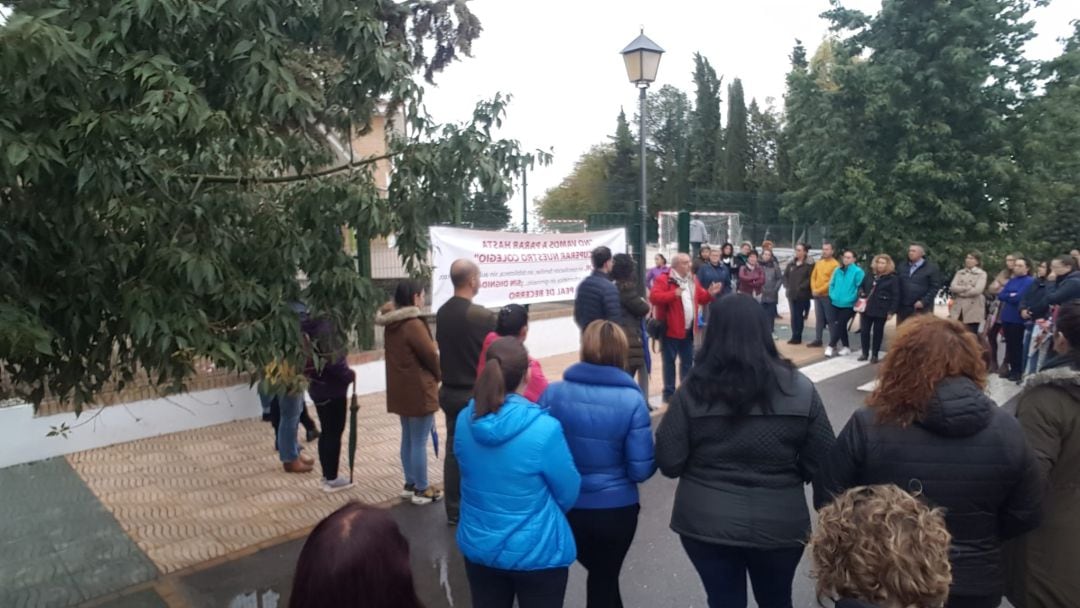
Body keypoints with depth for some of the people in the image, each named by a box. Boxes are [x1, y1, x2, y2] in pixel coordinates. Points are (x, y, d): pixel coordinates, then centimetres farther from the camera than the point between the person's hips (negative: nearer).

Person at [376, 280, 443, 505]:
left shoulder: (391, 324, 7)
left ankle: (410, 485, 29)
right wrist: (440, 375, 3)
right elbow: (430, 355, -17)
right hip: (418, 389, -9)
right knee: (419, 441, 1)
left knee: (408, 438, 18)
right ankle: (421, 490, 11)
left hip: (400, 389, 9)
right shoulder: (413, 324, -20)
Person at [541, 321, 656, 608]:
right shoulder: (632, 400, -18)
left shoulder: (554, 393, -13)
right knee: (605, 578, 24)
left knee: (598, 573, 30)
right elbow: (641, 469, -16)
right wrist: (648, 459, 7)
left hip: (564, 507, 1)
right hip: (616, 509, -1)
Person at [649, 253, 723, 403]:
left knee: (688, 361, 14)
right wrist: (673, 294, -31)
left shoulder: (692, 280, 13)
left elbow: (701, 298, 19)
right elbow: (653, 297, -23)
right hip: (671, 329, -7)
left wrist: (710, 294, -2)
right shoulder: (664, 280, -11)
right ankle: (669, 392, 10)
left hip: (688, 329, 7)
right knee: (669, 362, 2)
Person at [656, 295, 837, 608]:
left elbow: (669, 463, -11)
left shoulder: (693, 390, -15)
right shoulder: (799, 389, -11)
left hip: (705, 523, -1)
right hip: (779, 524, 2)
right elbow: (821, 464, -6)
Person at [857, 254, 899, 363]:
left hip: (881, 310, -4)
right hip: (866, 309, 4)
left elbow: (896, 296, -7)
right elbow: (861, 287, 26)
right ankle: (865, 353, 17)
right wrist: (861, 293, 3)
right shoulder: (869, 276, 11)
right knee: (864, 331, 4)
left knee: (877, 332, 5)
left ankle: (874, 355, 15)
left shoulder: (892, 279, -4)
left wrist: (891, 311, -12)